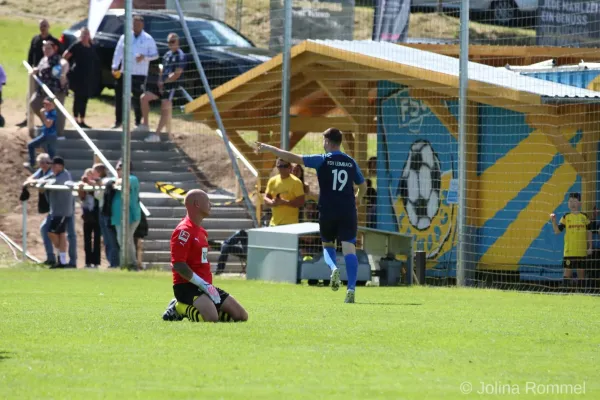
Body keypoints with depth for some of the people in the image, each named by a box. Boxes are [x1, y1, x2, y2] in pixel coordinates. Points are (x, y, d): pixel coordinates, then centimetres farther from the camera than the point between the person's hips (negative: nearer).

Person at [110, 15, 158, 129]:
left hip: (140, 74, -2)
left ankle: (138, 122, 11)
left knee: (137, 98, 0)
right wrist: (115, 67, -2)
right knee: (119, 96, 2)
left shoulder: (148, 39, 6)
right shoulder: (125, 37, 10)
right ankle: (118, 121, 11)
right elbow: (118, 53, 9)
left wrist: (144, 57, -13)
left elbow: (155, 54, 6)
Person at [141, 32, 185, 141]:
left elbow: (177, 74, -16)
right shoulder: (167, 55, 16)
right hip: (162, 85, 9)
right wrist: (160, 82, 3)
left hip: (171, 86, -9)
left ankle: (157, 135, -16)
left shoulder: (180, 56, -9)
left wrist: (164, 82, -10)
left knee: (165, 109, -12)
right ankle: (145, 124, 11)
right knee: (144, 97, 4)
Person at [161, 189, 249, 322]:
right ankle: (179, 308, -6)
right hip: (187, 286, -10)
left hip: (204, 286, 10)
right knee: (211, 318, -34)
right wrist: (202, 284, -21)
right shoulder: (184, 231, -12)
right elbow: (178, 265, -21)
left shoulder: (200, 231, 19)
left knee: (241, 315, 3)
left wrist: (208, 286, 14)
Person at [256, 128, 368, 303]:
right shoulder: (350, 162, 7)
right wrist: (357, 199, 42)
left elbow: (292, 158, -6)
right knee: (349, 249, -5)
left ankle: (334, 268, -12)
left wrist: (268, 148, 3)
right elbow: (362, 185, 20)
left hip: (328, 212, -1)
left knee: (327, 245, 19)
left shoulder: (323, 160, -3)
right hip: (348, 213, 2)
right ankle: (351, 289, -19)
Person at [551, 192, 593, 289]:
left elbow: (589, 232, 9)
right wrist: (554, 222, -16)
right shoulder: (566, 217, 3)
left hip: (582, 251, 1)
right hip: (569, 251, -1)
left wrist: (590, 247, 4)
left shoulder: (584, 217, 5)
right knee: (568, 271, -3)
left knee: (581, 271, 5)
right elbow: (557, 231, 1)